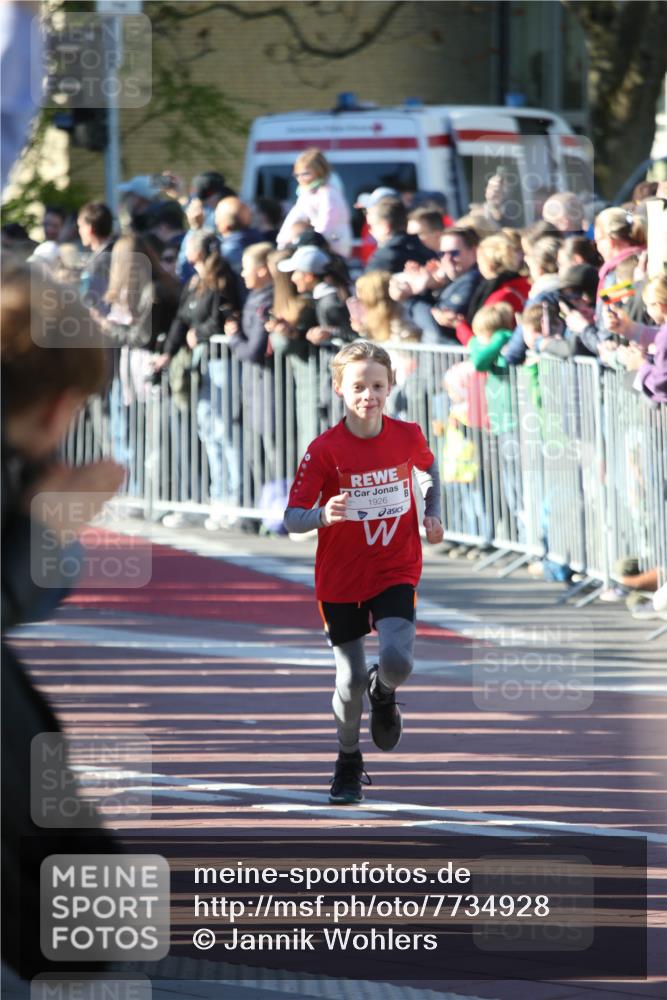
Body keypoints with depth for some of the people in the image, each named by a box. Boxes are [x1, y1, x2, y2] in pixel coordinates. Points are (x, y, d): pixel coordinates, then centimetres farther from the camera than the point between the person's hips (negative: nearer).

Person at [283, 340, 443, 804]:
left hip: (396, 573, 1)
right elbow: (292, 519, -13)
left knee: (396, 661, -21)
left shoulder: (408, 436, -6)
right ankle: (349, 763, 29)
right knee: (350, 681, 3)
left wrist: (433, 515, 8)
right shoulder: (325, 449, -14)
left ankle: (384, 695, 17)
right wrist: (323, 514, -33)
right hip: (341, 579, -1)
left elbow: (429, 466, 20)